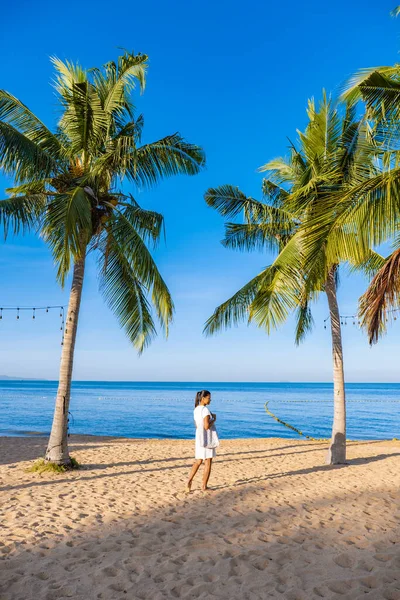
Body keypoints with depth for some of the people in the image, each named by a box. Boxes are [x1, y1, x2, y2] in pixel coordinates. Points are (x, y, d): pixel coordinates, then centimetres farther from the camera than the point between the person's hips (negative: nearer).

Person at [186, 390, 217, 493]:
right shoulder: (205, 409, -18)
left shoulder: (196, 409, 10)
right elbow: (207, 426, -26)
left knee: (198, 461, 17)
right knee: (208, 463, 5)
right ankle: (204, 486, 11)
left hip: (198, 437, 8)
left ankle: (189, 481, 7)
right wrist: (214, 419, -9)